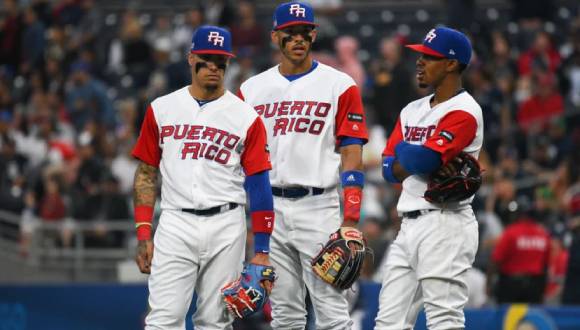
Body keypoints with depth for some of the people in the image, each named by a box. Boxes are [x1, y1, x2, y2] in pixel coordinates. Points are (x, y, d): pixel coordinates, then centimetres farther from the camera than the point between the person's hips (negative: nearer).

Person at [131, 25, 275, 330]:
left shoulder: (246, 118, 4)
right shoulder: (161, 110, 8)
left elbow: (258, 184, 2)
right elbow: (146, 174, 11)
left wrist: (261, 250, -3)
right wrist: (143, 234, 1)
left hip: (226, 227, 0)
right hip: (175, 225, 0)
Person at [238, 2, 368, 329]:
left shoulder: (340, 86, 1)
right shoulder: (252, 89, 12)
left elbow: (352, 155, -3)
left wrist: (351, 220, -12)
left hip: (320, 207, -4)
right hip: (269, 209, 4)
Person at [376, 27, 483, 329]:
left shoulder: (464, 112, -9)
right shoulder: (412, 111, 18)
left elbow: (422, 160, -21)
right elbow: (390, 170, 10)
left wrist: (402, 149, 2)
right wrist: (425, 160, -10)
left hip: (445, 224, -9)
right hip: (409, 226, 9)